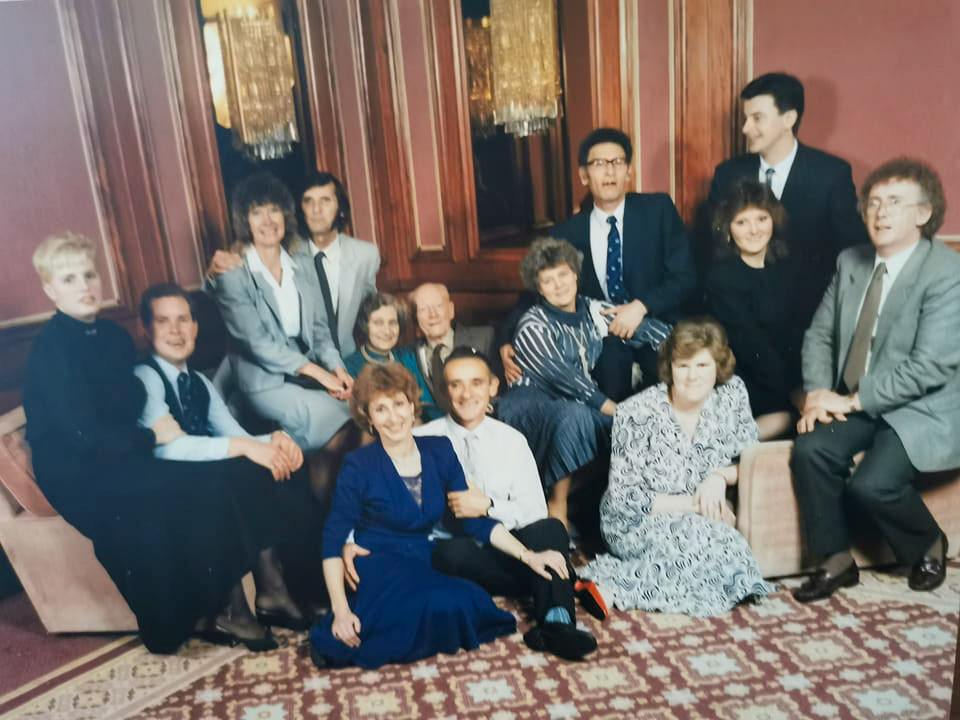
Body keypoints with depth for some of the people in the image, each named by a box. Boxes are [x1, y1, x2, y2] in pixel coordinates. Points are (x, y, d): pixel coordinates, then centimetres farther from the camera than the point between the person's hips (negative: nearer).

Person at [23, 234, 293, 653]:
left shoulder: (112, 335, 10)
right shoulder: (50, 349, -15)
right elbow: (84, 437, -22)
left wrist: (167, 428, -8)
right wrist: (153, 437, -11)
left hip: (120, 459, 8)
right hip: (78, 476, -7)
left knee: (238, 477, -13)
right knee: (206, 485, -26)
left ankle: (207, 602, -4)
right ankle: (203, 613, -7)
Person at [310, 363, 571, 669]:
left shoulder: (439, 450, 5)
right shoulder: (359, 466, -6)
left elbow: (473, 520, 6)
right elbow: (333, 540, -5)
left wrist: (528, 556, -4)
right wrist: (341, 611, -16)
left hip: (424, 566, 5)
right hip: (378, 572, -5)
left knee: (466, 605, -28)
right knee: (449, 605, -33)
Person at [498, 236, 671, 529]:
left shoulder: (594, 312, 5)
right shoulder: (533, 326, -9)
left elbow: (658, 333, 0)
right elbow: (563, 377, -20)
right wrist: (614, 408, -22)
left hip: (575, 405, 5)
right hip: (530, 403, -5)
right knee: (573, 414, -35)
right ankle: (557, 506, -20)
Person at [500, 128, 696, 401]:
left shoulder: (658, 209, 0)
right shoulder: (566, 233, 2)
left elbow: (685, 275, -2)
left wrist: (641, 306, -18)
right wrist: (508, 342, -11)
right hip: (603, 335, 0)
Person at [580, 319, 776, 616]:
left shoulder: (732, 394, -4)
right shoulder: (637, 414, -17)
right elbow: (624, 499, -15)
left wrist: (720, 476, -16)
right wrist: (694, 504, -18)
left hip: (701, 521, 5)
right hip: (636, 524, -5)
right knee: (724, 546, -30)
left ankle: (614, 581, -13)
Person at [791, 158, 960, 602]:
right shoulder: (850, 262, 6)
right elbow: (819, 334, 7)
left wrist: (850, 401, -21)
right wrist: (818, 392, -11)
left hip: (922, 411, -5)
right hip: (857, 404, 6)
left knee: (870, 483, -25)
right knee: (810, 449, -21)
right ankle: (835, 561, -2)